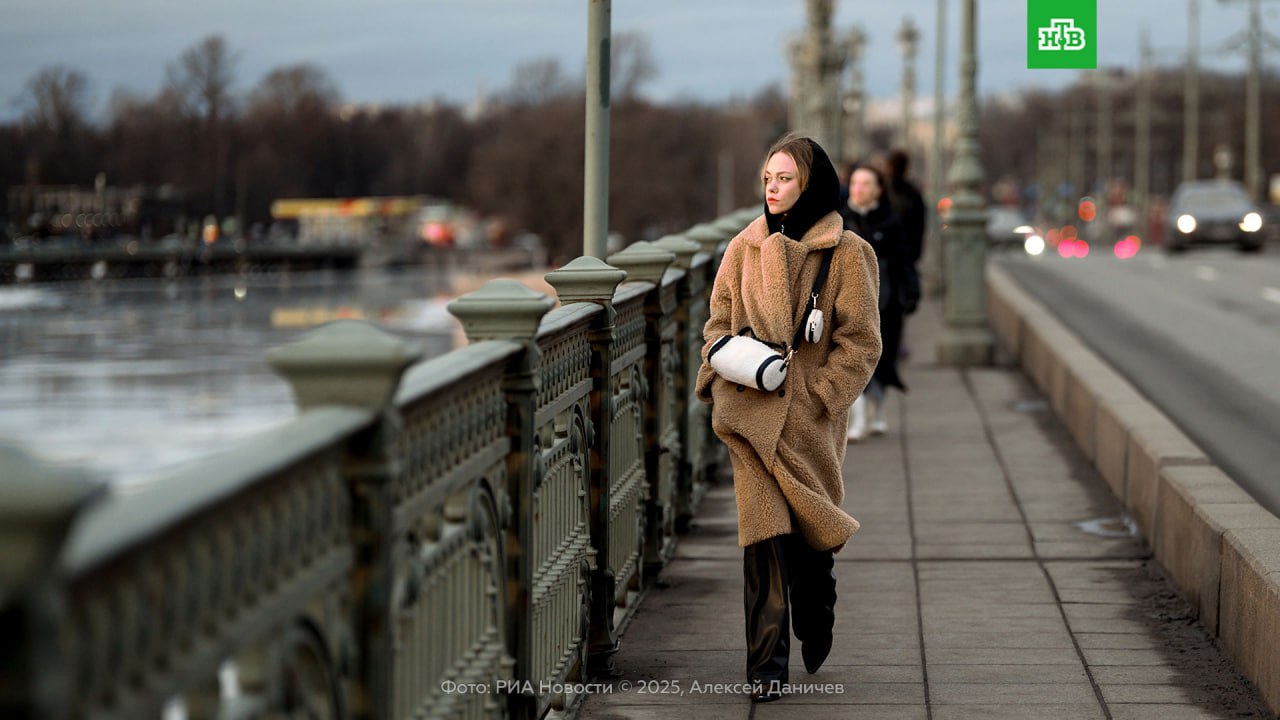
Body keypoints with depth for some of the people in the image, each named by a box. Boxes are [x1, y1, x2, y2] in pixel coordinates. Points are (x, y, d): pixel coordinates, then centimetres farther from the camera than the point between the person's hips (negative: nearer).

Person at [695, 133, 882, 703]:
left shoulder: (846, 255, -2)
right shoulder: (745, 249, 9)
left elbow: (861, 341, -3)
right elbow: (719, 323, 15)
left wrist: (817, 395, -11)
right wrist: (718, 378, -1)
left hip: (810, 419, -2)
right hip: (754, 414, 2)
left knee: (810, 532, 7)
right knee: (765, 533, -7)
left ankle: (815, 623, 38)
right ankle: (767, 665, -4)